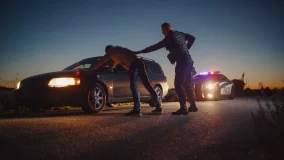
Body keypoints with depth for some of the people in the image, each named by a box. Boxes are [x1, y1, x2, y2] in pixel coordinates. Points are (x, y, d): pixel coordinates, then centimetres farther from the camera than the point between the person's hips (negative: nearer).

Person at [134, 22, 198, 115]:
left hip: (182, 63, -9)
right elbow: (192, 38, 25)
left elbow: (155, 47, -11)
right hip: (188, 62, 9)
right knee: (188, 84, 15)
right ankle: (193, 105, 20)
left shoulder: (169, 38, -10)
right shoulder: (180, 34, 14)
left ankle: (183, 108, -14)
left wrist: (141, 52, -7)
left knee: (178, 85, -9)